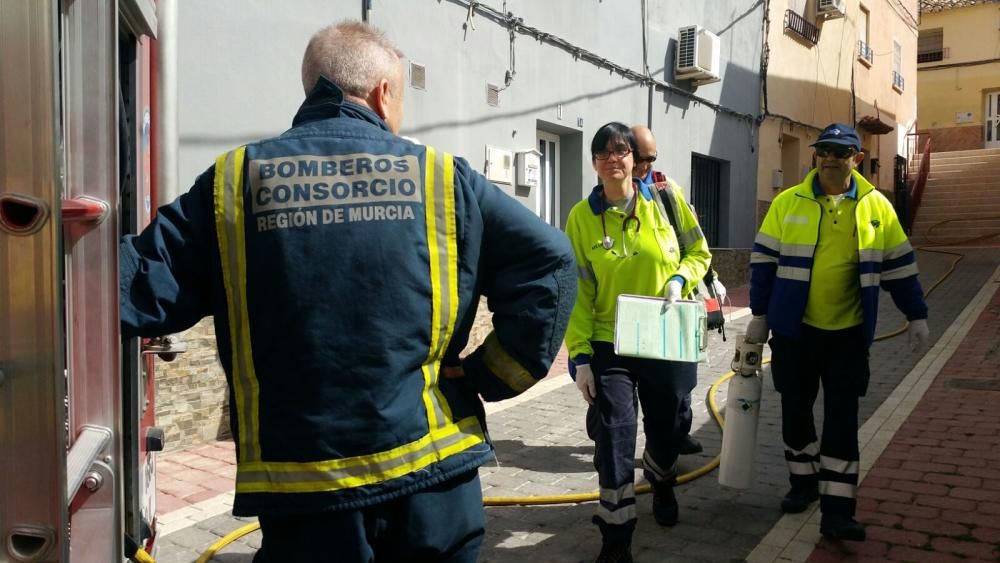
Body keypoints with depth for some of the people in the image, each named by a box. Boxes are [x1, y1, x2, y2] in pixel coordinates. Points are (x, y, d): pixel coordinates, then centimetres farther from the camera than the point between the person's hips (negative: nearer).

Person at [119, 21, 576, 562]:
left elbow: (139, 285, -4)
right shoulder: (440, 177, -1)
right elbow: (549, 263, -6)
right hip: (430, 470, 1)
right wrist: (491, 375, 0)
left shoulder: (233, 183, -2)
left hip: (302, 486, 0)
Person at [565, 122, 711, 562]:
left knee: (669, 427, 17)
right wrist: (580, 355, -9)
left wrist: (679, 280, -14)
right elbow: (578, 291, -5)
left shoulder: (667, 200, -2)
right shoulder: (582, 216, -5)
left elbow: (699, 253, 8)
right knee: (614, 437, -6)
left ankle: (661, 481, 52)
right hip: (610, 345, -1)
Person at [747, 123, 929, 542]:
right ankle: (804, 482, 33)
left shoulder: (876, 207, 0)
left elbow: (898, 265, 8)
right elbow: (765, 261, 0)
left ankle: (837, 510, 8)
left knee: (842, 420, 1)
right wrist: (759, 315, -1)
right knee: (796, 410, 12)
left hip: (849, 333, 0)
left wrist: (917, 316, 8)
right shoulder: (788, 202, -3)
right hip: (794, 330, 0)